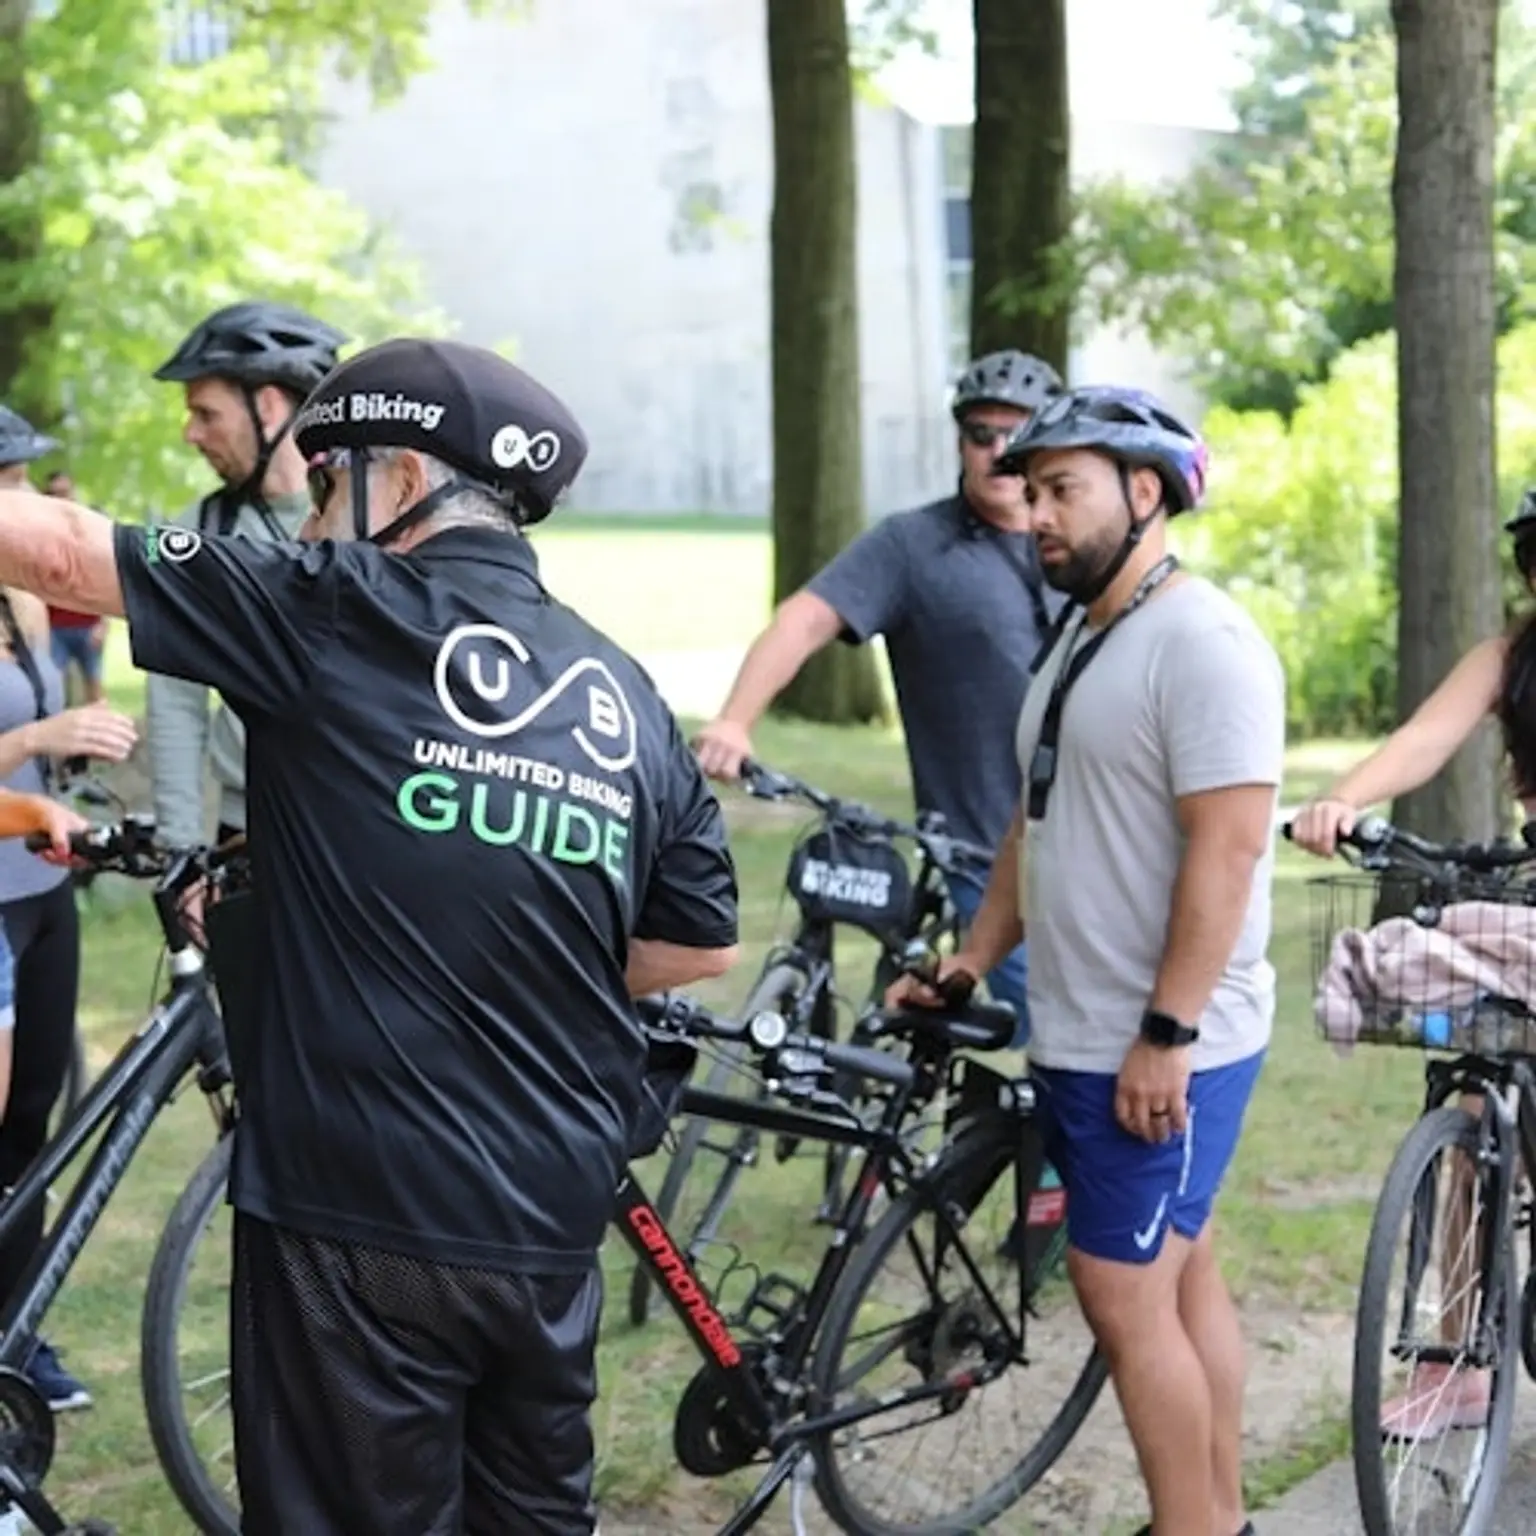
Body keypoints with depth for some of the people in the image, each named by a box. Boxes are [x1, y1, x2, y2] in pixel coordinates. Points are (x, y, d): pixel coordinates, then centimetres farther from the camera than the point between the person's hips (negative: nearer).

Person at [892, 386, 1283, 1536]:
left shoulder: (1203, 643, -17)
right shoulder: (1085, 637, 14)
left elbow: (1226, 848, -22)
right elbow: (1038, 820, 20)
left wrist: (1168, 1033, -23)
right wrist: (974, 959, 16)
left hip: (1163, 1051, -9)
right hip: (1082, 1037, 9)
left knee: (1124, 1294, -6)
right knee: (1181, 1275, 15)